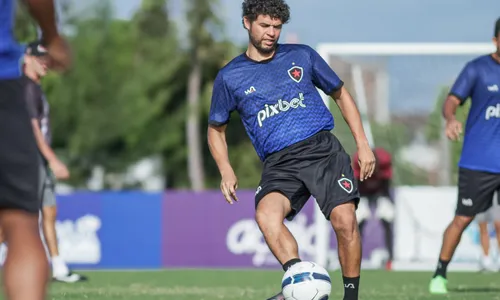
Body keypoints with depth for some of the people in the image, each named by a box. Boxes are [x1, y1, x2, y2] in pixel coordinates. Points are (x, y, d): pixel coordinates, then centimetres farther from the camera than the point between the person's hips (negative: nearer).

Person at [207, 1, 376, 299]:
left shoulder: (301, 56, 13)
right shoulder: (229, 78, 12)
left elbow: (341, 94, 21)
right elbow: (216, 129, 22)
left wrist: (363, 144, 12)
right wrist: (227, 171, 4)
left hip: (322, 147, 0)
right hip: (279, 163, 0)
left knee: (344, 219, -20)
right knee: (266, 214, -32)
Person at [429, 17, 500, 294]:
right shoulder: (478, 69, -4)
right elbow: (452, 101, -12)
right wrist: (451, 118, -33)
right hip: (478, 163, -3)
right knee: (463, 219, -1)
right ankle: (440, 274, 12)